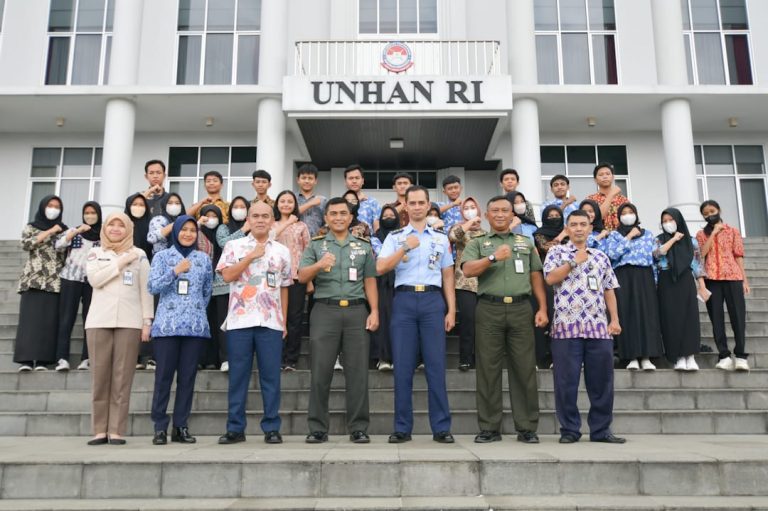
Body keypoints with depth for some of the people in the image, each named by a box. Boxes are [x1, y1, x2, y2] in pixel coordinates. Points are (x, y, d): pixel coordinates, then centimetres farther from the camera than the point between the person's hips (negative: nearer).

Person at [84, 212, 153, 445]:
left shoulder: (139, 254, 11)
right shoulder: (96, 252, 15)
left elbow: (145, 290, 7)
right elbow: (94, 279, -4)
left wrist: (147, 321, 0)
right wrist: (121, 262, -7)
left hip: (130, 321, -1)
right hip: (99, 320, 1)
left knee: (122, 376, -4)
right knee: (100, 375, 0)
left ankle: (117, 430, -1)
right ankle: (100, 429, 6)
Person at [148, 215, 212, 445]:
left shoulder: (203, 258, 12)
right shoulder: (162, 256, 7)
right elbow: (153, 287, -3)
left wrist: (196, 309, 13)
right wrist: (176, 271, -12)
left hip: (196, 325, 2)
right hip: (167, 324, -2)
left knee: (187, 377, 3)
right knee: (164, 376, -2)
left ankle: (181, 426, 10)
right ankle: (160, 428, 6)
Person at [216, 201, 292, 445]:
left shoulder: (282, 251, 13)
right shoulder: (234, 246, 8)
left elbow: (284, 288, 15)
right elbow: (227, 275, -5)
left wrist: (284, 321, 10)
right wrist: (251, 256, -8)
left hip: (271, 322, 1)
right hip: (239, 320, -1)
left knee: (271, 377, 1)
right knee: (238, 376, 3)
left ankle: (272, 428, 9)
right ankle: (235, 428, 11)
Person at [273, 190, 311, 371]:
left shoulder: (301, 226, 12)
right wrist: (286, 223, -8)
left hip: (297, 276, 0)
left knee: (295, 318, 0)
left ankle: (291, 359, 7)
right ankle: (279, 357, 10)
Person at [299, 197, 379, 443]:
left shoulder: (363, 246, 16)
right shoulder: (315, 245, 12)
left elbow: (370, 282, 13)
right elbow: (302, 277, 1)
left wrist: (374, 311, 0)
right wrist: (319, 265, -20)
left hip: (357, 311, 1)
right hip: (325, 310, -1)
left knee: (357, 372, 0)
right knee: (321, 372, -1)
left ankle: (359, 428, 7)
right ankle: (318, 428, 7)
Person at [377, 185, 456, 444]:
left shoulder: (441, 238, 15)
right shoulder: (395, 237, 11)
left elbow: (448, 277, 13)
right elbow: (381, 268, -3)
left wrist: (451, 310, 5)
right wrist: (406, 247, -8)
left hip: (433, 300, 1)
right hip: (404, 299, 0)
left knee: (436, 366, -1)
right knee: (403, 367, 1)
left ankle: (441, 428, 6)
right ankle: (402, 428, 9)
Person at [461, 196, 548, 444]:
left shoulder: (526, 243, 19)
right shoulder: (477, 244, 12)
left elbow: (536, 277, 14)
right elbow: (468, 270, -5)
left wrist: (542, 308, 4)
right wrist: (493, 258, -17)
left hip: (521, 309, 2)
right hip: (489, 310, -1)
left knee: (524, 369, 1)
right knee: (488, 369, 0)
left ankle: (527, 428, 9)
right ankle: (489, 428, 8)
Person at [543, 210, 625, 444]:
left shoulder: (601, 257, 18)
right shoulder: (557, 252, 8)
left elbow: (609, 290, 16)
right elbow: (550, 278, -8)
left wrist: (615, 320, 7)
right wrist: (574, 261, -5)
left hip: (598, 326, 4)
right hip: (567, 325, -3)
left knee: (602, 380, 5)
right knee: (567, 381, -1)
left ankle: (601, 429, 16)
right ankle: (569, 430, 10)